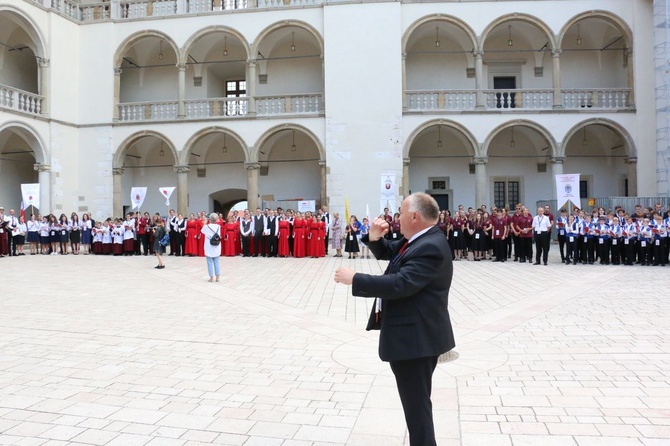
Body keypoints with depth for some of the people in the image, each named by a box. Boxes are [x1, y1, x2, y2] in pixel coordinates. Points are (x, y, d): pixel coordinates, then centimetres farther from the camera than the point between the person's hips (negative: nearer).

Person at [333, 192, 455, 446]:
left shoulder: (430, 247, -24)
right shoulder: (419, 239, 9)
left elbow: (400, 284, -33)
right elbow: (387, 253, 19)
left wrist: (354, 279, -26)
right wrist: (375, 238, -3)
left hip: (417, 337, -11)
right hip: (412, 334, 11)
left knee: (417, 404, 1)